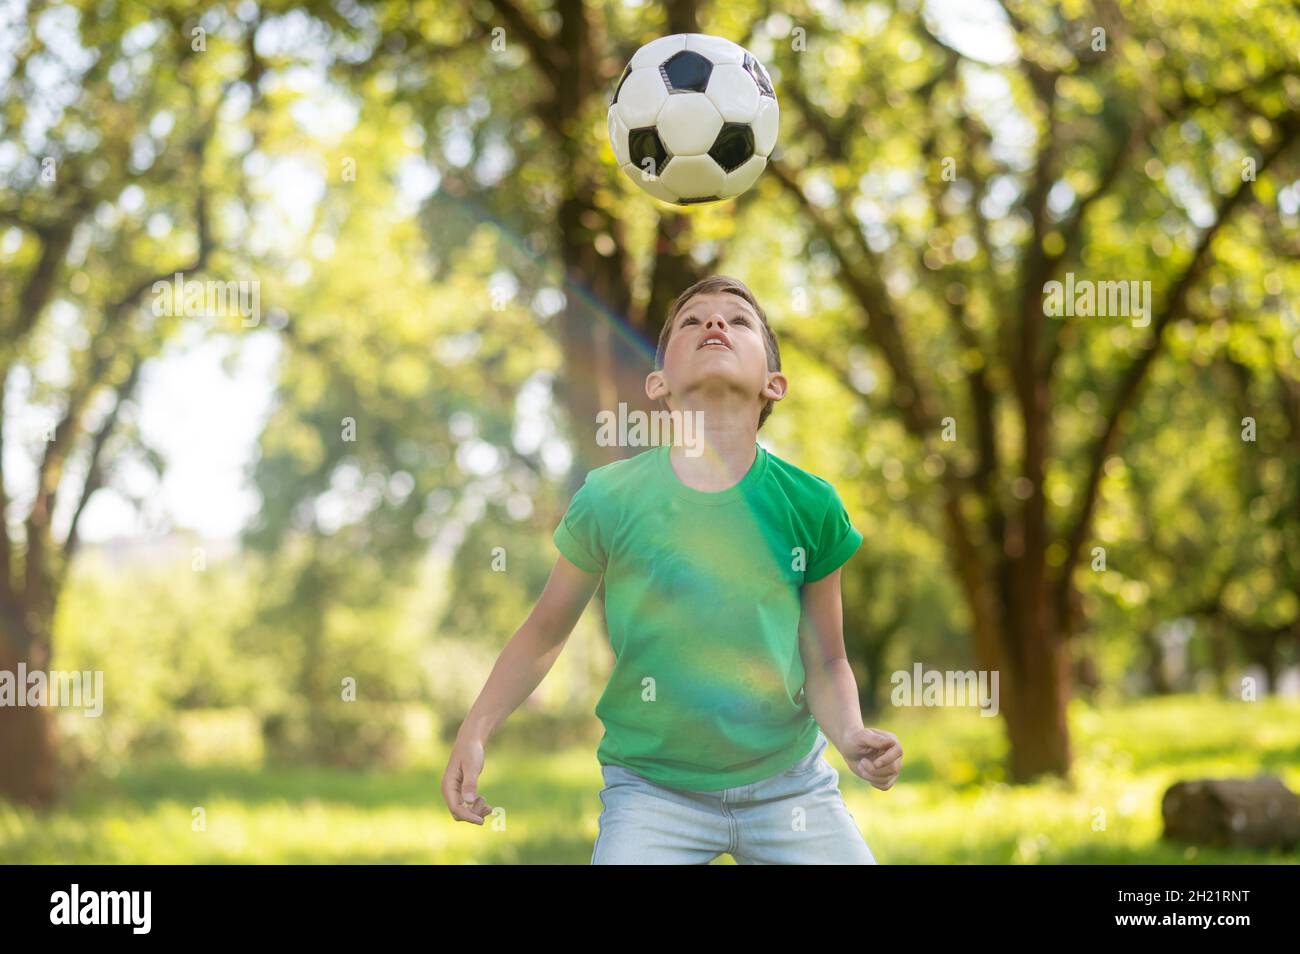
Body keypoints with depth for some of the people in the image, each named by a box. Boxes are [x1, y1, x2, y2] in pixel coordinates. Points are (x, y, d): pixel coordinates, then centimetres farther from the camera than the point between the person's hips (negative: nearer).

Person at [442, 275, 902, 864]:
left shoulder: (810, 505, -6)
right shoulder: (610, 497, -9)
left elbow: (824, 663, 3)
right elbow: (546, 630, 4)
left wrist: (850, 736, -16)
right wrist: (474, 733, -4)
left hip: (790, 785, 2)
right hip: (651, 789, -1)